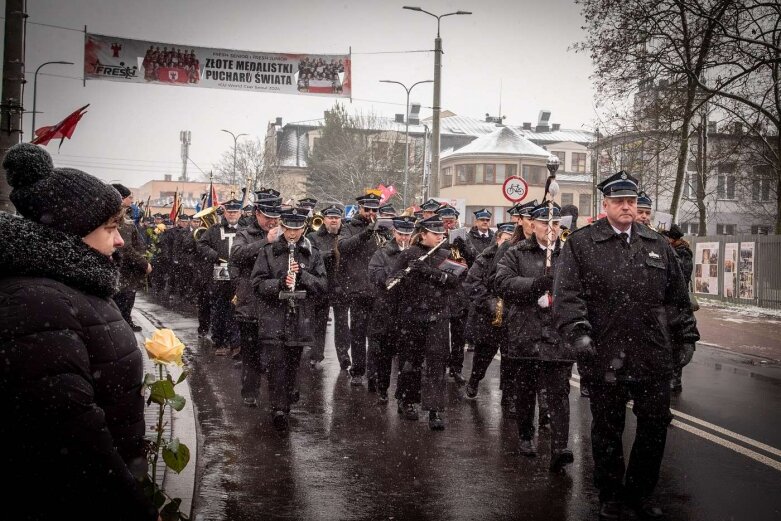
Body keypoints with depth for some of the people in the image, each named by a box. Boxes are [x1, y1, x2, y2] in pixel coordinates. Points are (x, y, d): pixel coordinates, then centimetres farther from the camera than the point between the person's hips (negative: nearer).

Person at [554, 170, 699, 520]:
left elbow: (677, 297, 16)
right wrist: (578, 330, -22)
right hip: (605, 357, -3)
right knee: (607, 429, 9)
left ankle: (641, 491, 28)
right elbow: (567, 293, -9)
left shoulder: (657, 245, 12)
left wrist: (686, 338, 14)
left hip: (654, 357, 3)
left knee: (655, 426, 9)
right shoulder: (580, 244, 0)